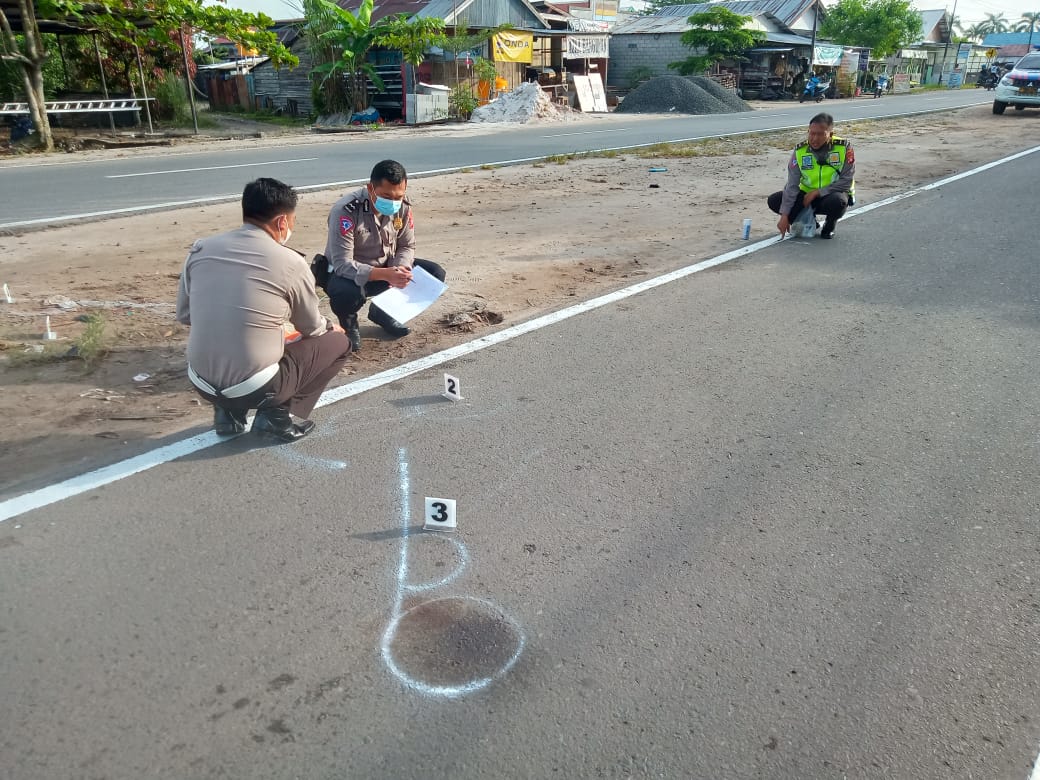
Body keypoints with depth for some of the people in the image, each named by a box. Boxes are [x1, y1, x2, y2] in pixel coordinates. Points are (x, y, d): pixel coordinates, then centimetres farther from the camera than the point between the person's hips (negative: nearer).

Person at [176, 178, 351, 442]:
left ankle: (228, 413, 19)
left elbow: (184, 315, 14)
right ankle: (275, 416, 3)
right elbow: (312, 328, 7)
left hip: (202, 384, 5)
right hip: (255, 389, -5)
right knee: (337, 341, 13)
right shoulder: (291, 263, -9)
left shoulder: (201, 249, 1)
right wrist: (332, 328, 30)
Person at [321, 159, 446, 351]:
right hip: (348, 273, -6)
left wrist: (400, 270, -26)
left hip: (386, 268, 6)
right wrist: (385, 274, -45)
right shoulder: (346, 211, -29)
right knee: (347, 294, -40)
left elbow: (407, 247, -2)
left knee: (435, 274, -9)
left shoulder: (403, 207, -12)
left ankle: (385, 311, 11)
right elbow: (342, 264, -32)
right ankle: (349, 322, 1)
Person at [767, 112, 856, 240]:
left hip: (834, 194, -3)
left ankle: (830, 224, -2)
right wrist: (785, 216, -23)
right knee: (774, 201, -17)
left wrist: (817, 192, -22)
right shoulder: (800, 151, -11)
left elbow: (846, 181, -15)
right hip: (807, 195, 3)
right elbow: (792, 185, -14)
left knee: (837, 202, -39)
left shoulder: (844, 148, -16)